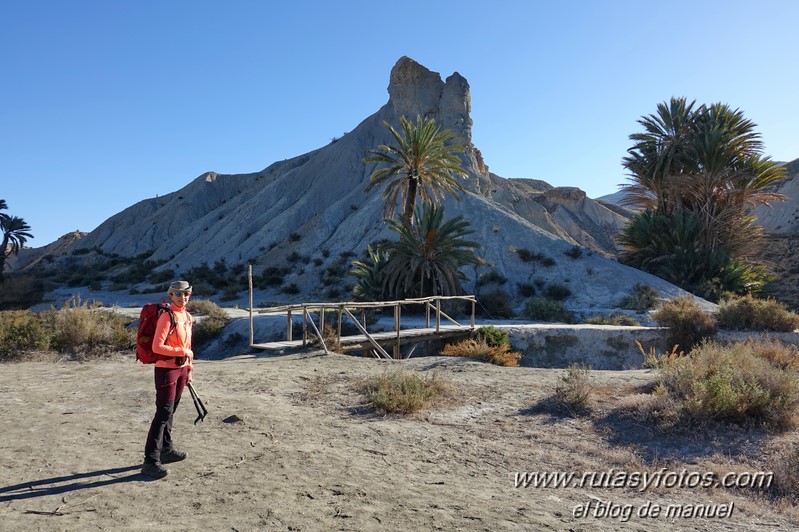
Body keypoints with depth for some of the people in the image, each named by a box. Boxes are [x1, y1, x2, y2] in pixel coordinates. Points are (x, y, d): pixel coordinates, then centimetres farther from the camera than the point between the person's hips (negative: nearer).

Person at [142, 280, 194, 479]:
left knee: (170, 411, 17)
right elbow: (157, 347, -21)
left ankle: (166, 449, 30)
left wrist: (189, 370, 17)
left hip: (181, 369, 8)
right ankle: (151, 461, -6)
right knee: (163, 413, -10)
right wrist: (183, 352, -19)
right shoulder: (167, 316, -16)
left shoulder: (187, 316, 10)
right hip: (166, 369, -8)